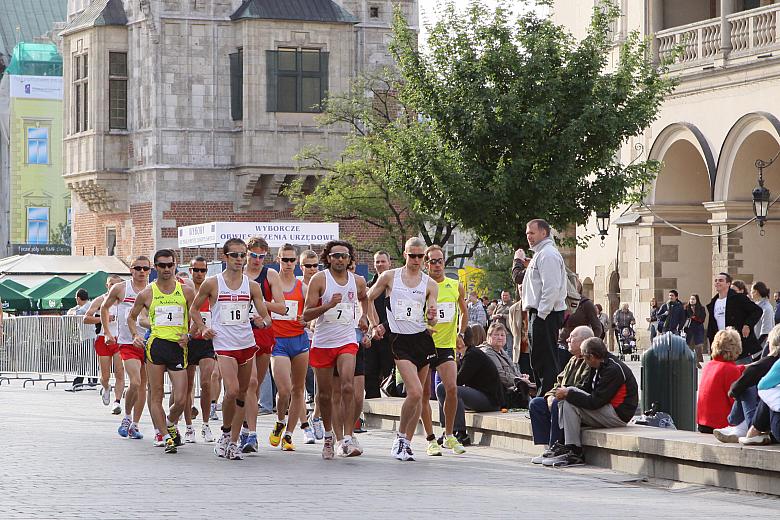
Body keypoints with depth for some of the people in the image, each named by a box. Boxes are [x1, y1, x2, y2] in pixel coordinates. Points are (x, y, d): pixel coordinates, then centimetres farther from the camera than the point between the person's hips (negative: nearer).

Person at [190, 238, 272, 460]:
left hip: (247, 343, 4)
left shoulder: (252, 286, 5)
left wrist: (263, 321, -16)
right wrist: (203, 328, -1)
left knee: (242, 394, 6)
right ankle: (226, 433, 4)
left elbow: (266, 317, 6)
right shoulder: (212, 284, -1)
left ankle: (234, 442, 14)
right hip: (224, 344, -4)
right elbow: (194, 308, 13)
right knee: (232, 391, -19)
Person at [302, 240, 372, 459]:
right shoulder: (319, 279, -5)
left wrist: (364, 317, 15)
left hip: (347, 342, 1)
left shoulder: (358, 281, 6)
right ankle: (328, 436, 28)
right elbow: (306, 314, -10)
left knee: (348, 387, -19)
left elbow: (365, 299, 31)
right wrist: (328, 305, -23)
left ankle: (347, 439, -21)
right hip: (322, 343, -1)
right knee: (324, 393, 7)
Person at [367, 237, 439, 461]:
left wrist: (432, 317, -19)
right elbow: (367, 299, 14)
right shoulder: (389, 277, 3)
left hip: (423, 339, 3)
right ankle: (401, 437, -2)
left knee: (417, 395, 3)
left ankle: (406, 443, 13)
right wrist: (374, 324, 6)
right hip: (400, 340, -3)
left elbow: (432, 320, 4)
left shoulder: (430, 284, 7)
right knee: (415, 392, -18)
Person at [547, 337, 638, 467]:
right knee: (565, 401, 4)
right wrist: (565, 394, -6)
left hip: (618, 414, -10)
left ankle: (574, 453, -17)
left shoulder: (613, 370, -21)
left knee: (570, 402, -19)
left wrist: (568, 393, -16)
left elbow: (595, 402, -24)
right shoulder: (599, 366, 9)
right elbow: (586, 390, 13)